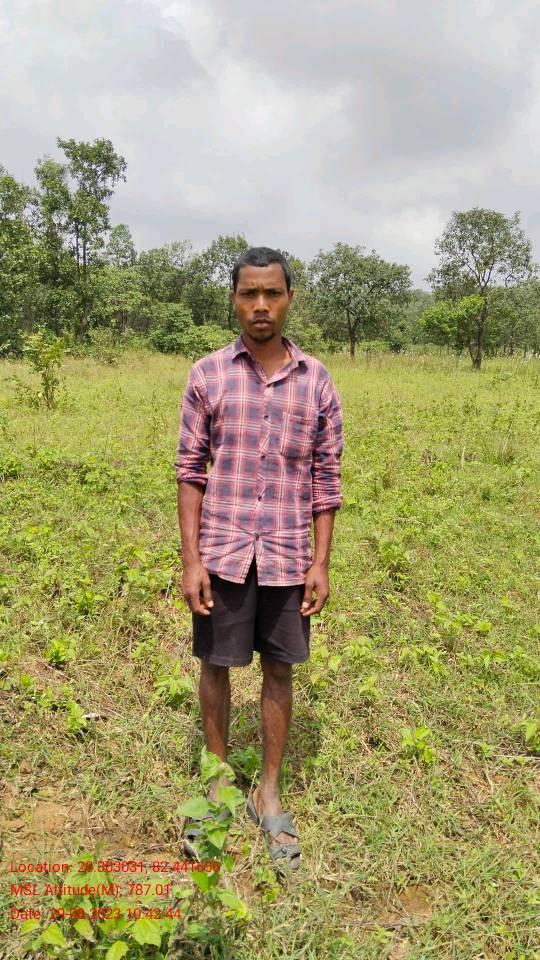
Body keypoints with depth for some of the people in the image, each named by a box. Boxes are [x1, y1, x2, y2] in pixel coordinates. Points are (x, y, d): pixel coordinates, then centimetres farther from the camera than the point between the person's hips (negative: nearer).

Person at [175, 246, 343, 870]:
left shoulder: (316, 381, 1)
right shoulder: (207, 375, -2)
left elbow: (326, 479, 3)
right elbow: (191, 471, -1)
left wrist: (321, 562, -2)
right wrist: (190, 559, -6)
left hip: (287, 557, 1)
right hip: (223, 555, 0)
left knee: (278, 672, 12)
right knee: (215, 667, 12)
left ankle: (268, 795, 31)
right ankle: (216, 782, 35)